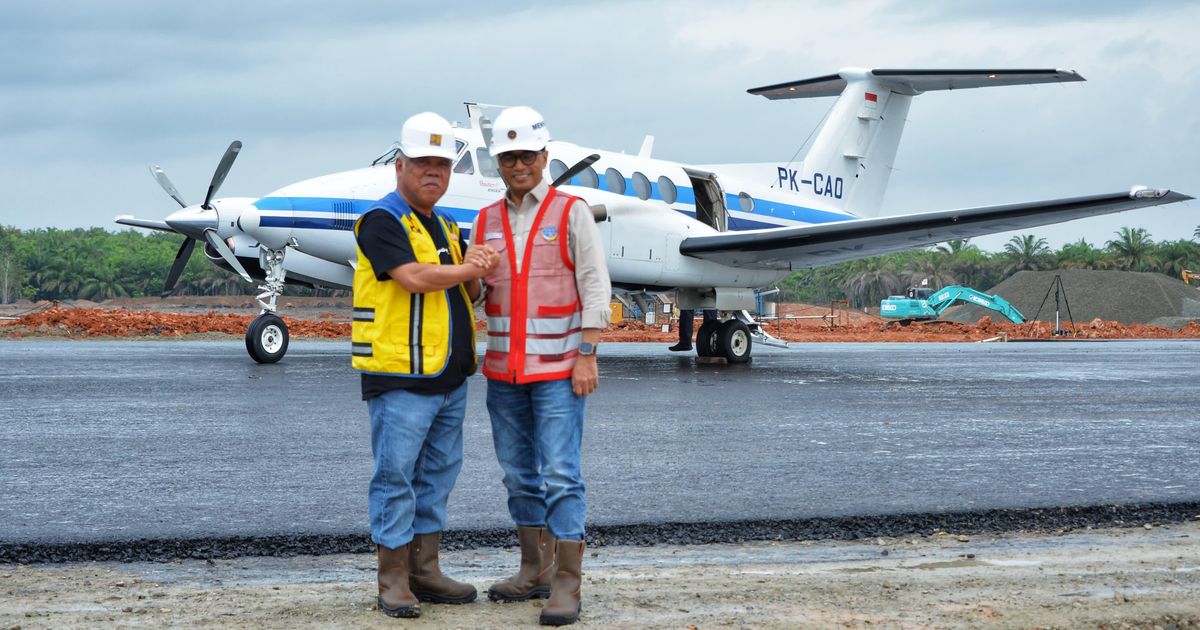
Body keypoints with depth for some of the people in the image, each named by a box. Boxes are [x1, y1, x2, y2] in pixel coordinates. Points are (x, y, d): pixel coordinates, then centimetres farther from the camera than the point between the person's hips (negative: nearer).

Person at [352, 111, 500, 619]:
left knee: (437, 476, 12)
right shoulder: (382, 221, -8)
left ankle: (424, 570, 19)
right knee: (395, 476, -4)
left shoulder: (446, 229, 19)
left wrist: (475, 272, -6)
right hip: (400, 376, -9)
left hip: (450, 377, 9)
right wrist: (470, 268, -6)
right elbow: (414, 278, -21)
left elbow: (465, 292, 18)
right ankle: (393, 580, 2)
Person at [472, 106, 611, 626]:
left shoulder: (571, 213, -1)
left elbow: (594, 286, -5)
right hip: (502, 369, 5)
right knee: (518, 473, 11)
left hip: (557, 368, -5)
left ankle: (566, 586, -7)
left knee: (560, 475, -8)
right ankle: (535, 570, 21)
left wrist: (587, 357, -11)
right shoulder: (486, 221, 11)